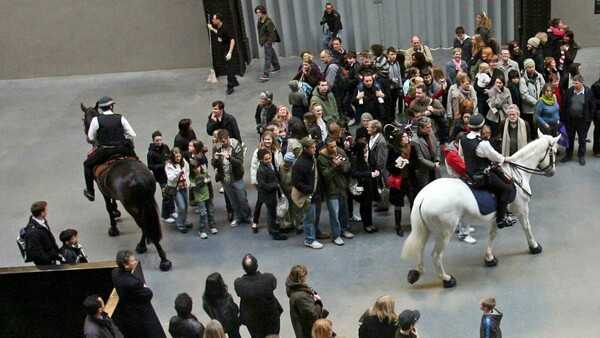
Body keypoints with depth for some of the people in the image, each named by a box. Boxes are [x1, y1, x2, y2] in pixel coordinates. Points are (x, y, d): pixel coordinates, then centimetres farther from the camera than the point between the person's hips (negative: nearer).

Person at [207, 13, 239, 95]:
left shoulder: (225, 29, -23)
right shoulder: (219, 28, 2)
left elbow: (232, 40, -25)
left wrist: (230, 52, -31)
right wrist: (212, 29, 26)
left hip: (227, 51, -9)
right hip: (222, 51, 9)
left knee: (228, 68, -5)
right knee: (228, 67, 18)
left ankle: (230, 87, 0)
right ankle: (235, 82, 32)